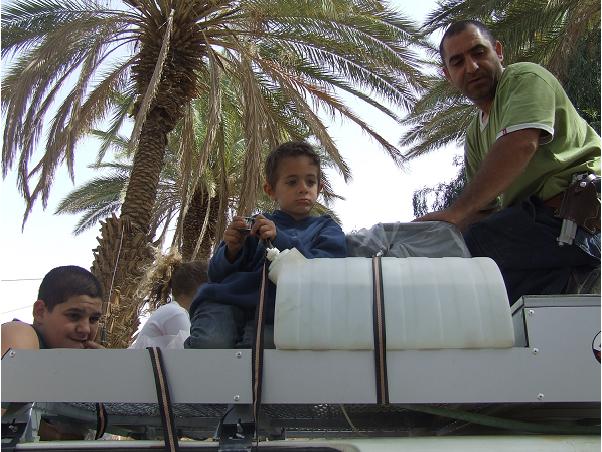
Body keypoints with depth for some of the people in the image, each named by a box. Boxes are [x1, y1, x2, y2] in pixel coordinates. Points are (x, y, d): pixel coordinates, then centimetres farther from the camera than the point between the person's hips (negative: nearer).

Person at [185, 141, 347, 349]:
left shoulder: (326, 229, 22)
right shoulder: (255, 224, 25)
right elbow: (216, 274, 20)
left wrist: (280, 240, -11)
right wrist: (232, 251, -2)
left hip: (275, 312, -1)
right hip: (225, 301, 2)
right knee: (209, 343, -31)